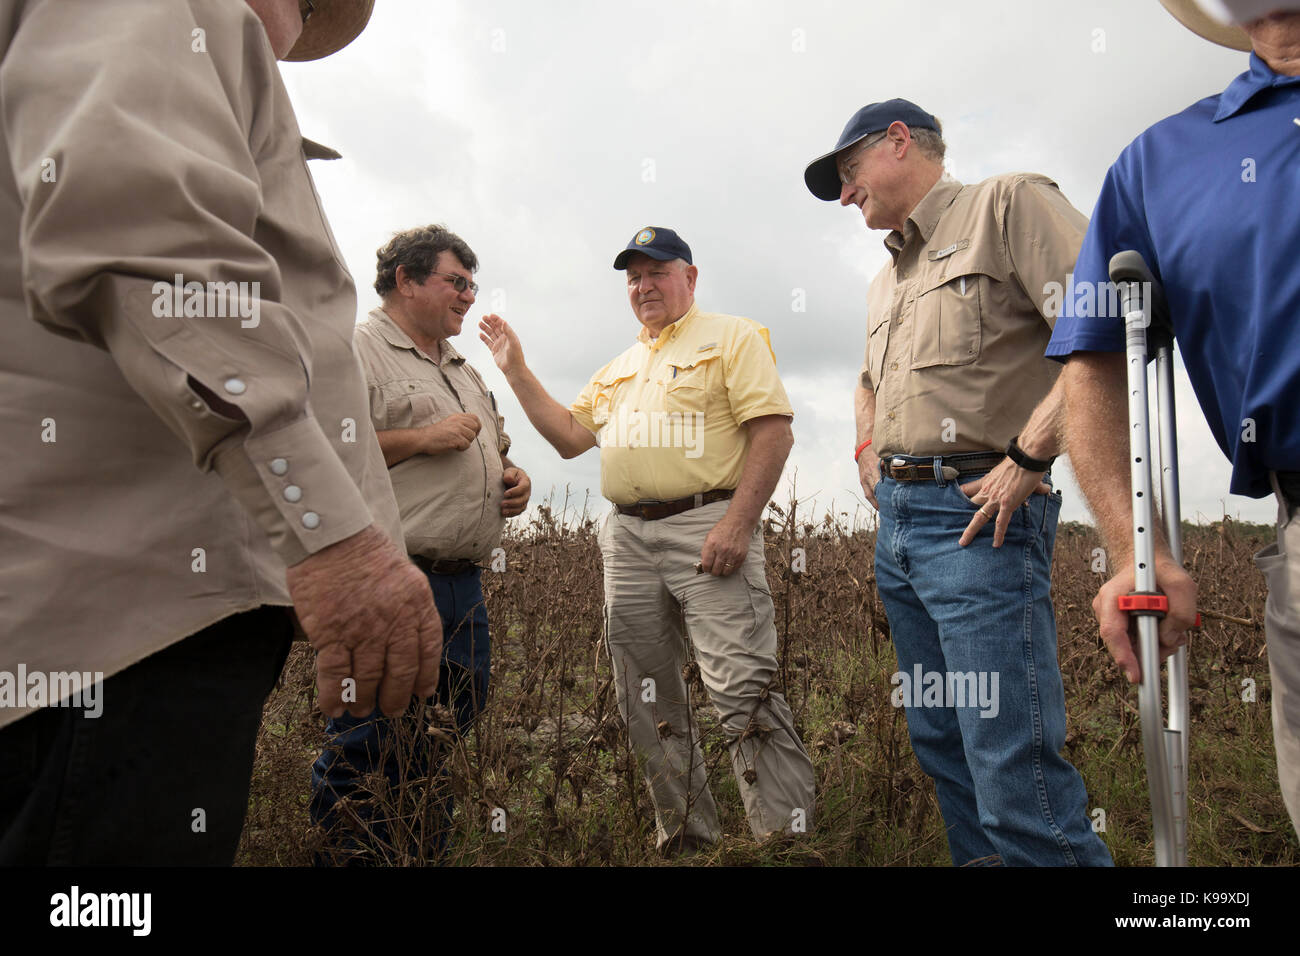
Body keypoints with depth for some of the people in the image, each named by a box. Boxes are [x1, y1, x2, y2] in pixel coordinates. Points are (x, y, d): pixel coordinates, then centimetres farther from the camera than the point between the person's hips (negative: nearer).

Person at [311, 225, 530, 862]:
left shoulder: (464, 369, 25)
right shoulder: (355, 350, -3)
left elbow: (492, 451, 33)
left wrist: (514, 479, 10)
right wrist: (421, 438, -15)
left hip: (463, 586, 9)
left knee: (458, 738, 13)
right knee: (370, 749, -4)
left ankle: (428, 854, 27)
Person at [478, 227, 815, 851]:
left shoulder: (732, 337, 4)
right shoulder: (619, 367, 24)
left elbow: (772, 429, -8)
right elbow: (570, 436, 20)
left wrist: (738, 521, -18)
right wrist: (517, 372, 14)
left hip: (707, 527, -6)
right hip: (627, 537, 7)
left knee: (742, 691, -13)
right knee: (649, 706, 9)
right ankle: (685, 841, 22)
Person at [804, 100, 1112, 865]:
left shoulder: (1009, 202, -2)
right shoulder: (884, 283, 23)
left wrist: (1027, 456, -18)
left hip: (975, 516, -8)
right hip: (896, 524, 9)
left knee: (1014, 766, -10)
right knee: (941, 743, 13)